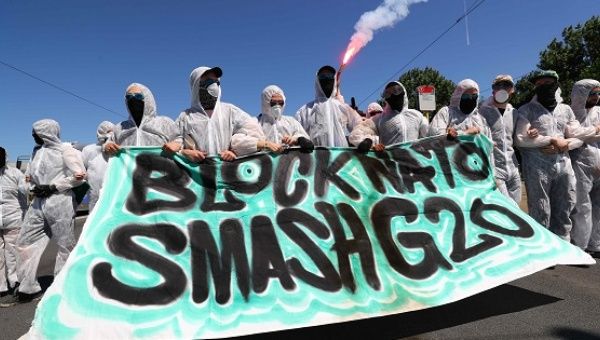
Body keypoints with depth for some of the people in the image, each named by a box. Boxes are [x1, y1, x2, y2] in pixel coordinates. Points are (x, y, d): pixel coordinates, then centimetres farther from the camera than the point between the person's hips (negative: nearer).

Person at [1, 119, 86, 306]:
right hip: (39, 203, 8)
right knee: (25, 243, 7)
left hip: (59, 202, -8)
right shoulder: (39, 151, 17)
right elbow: (34, 176, 26)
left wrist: (53, 187, -14)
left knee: (65, 245, 1)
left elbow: (79, 175, -12)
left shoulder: (65, 149, -5)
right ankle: (28, 289, 16)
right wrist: (36, 185, 4)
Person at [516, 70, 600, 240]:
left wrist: (564, 145, -10)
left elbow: (578, 137, 11)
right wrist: (551, 140, -10)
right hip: (537, 166, -5)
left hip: (563, 165, 5)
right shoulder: (526, 110, 1)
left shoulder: (566, 109, 15)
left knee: (564, 212, 11)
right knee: (541, 214, -2)